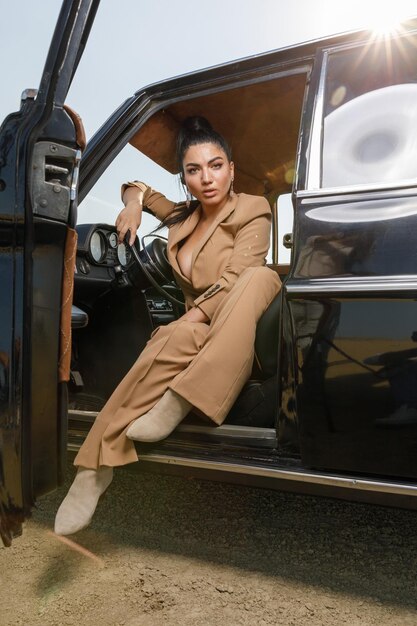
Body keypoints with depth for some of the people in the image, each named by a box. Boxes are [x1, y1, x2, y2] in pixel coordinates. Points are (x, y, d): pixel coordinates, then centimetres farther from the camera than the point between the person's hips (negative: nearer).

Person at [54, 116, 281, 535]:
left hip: (239, 336, -3)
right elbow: (139, 188, 33)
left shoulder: (251, 211, -1)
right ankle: (95, 468, -35)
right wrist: (133, 203, 10)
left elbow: (233, 284, -16)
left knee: (262, 276, -36)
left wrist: (190, 322, -23)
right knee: (174, 341, -36)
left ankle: (176, 402, -43)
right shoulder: (183, 217, 15)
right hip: (191, 332, 3)